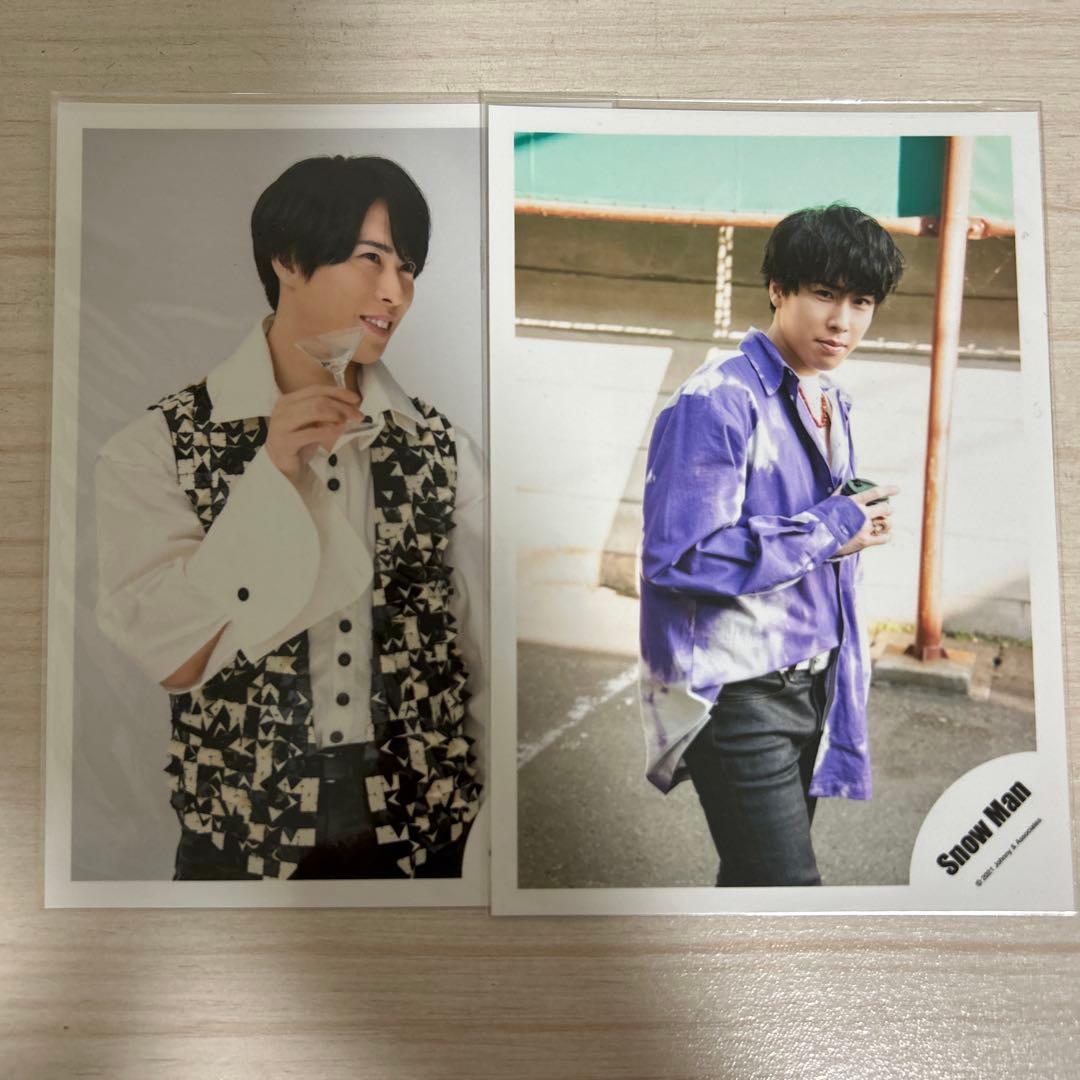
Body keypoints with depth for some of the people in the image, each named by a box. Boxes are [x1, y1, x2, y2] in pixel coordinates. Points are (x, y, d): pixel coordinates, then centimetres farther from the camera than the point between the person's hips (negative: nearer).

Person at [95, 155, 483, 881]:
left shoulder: (443, 449, -3)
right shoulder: (159, 447, -7)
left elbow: (480, 648, 1)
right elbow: (174, 659, -11)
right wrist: (271, 478, -18)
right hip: (245, 834, -1)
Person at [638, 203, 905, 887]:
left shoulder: (830, 403, 13)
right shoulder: (718, 401, -17)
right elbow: (676, 556, -25)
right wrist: (829, 529, -17)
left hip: (810, 684, 9)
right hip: (737, 695, -8)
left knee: (753, 878, 19)